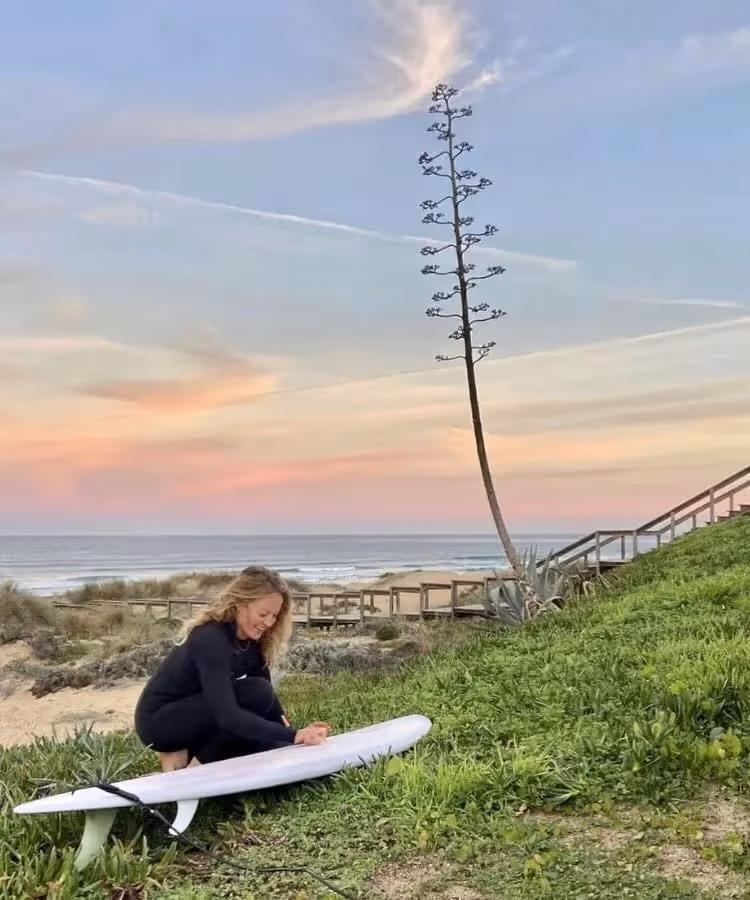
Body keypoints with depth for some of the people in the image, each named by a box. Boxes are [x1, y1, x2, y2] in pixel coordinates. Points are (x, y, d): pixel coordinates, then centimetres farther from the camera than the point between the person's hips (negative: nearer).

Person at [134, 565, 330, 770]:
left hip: (192, 719, 8)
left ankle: (190, 752, 5)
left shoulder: (251, 639, -4)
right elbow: (227, 714, -38)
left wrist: (292, 730, -21)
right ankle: (194, 763, -11)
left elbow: (268, 697, -2)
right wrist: (293, 736, -42)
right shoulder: (210, 640, -29)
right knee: (256, 694, -26)